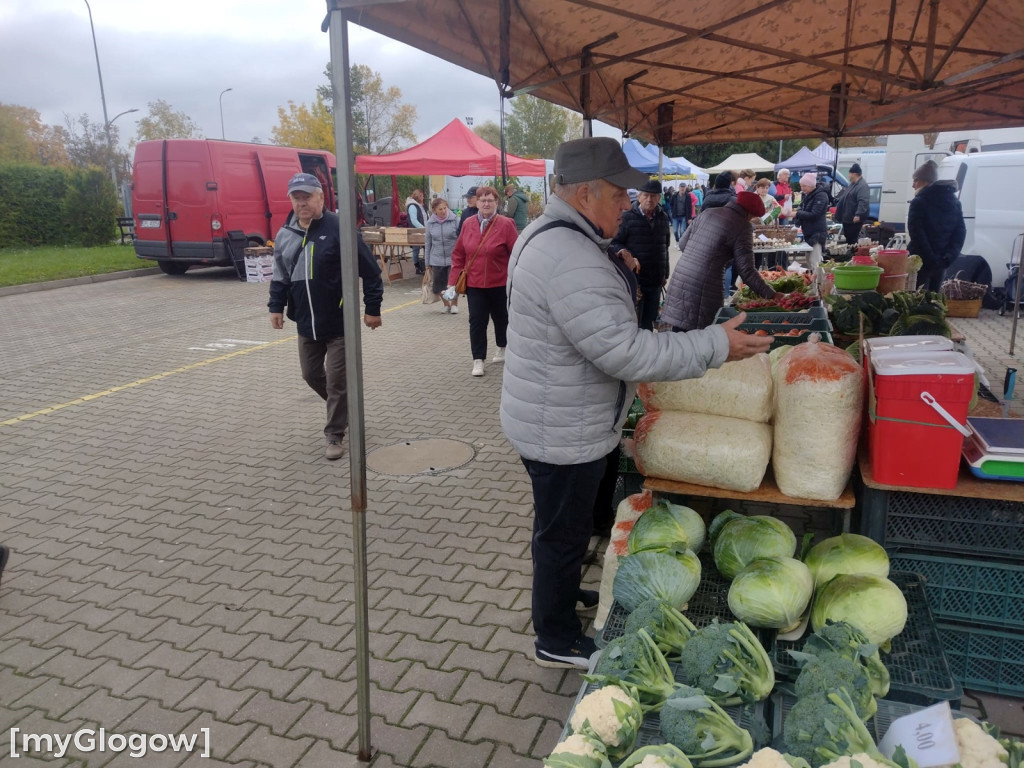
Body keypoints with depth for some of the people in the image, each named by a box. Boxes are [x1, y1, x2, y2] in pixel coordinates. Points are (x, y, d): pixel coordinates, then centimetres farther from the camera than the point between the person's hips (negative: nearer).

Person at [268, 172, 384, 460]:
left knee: (336, 381, 0)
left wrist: (373, 308, -11)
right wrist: (276, 306, 9)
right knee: (311, 374, 16)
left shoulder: (339, 228, -13)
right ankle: (343, 408, 42)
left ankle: (335, 435, 16)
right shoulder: (284, 235, 6)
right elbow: (280, 276, 17)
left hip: (340, 322, -6)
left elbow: (370, 271, -11)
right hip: (306, 323, 6)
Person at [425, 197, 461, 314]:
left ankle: (454, 304, 26)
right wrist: (428, 262, 12)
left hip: (453, 258, -2)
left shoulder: (455, 220, -7)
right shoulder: (430, 223, 1)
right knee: (438, 286, 6)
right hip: (437, 259, 3)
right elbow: (428, 243, 9)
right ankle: (446, 304, 32)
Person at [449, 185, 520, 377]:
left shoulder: (506, 224, -11)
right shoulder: (468, 224, 0)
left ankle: (502, 347, 41)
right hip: (474, 284, 2)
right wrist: (454, 281, 2)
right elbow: (458, 254, 5)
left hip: (499, 284, -2)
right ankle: (478, 360, 5)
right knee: (476, 321, -2)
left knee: (501, 317, 16)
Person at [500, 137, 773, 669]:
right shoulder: (570, 259, -30)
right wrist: (715, 346, -24)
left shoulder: (551, 233, 7)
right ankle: (557, 641, 30)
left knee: (562, 527, 28)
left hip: (553, 421, 10)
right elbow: (626, 351, -32)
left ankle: (561, 591, 50)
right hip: (564, 432, -10)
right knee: (563, 533, 9)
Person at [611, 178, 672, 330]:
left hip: (655, 281, 5)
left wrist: (665, 274, 19)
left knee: (649, 321, 15)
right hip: (633, 280, -5)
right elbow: (614, 242, -5)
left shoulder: (663, 218, 9)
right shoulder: (627, 217, -8)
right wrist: (621, 251, -27)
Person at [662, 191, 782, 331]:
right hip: (703, 288, -6)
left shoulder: (707, 213, 11)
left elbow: (683, 244, 14)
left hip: (679, 278, 6)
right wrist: (771, 294, -5)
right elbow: (746, 270, -10)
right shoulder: (742, 227, -6)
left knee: (679, 333, 13)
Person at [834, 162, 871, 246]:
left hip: (855, 220, -11)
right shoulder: (852, 184, 17)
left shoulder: (862, 186, -17)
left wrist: (858, 215, -36)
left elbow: (863, 202, -28)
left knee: (852, 240, -9)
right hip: (847, 219, 11)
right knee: (848, 238, 15)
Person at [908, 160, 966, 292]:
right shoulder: (954, 201, 12)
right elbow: (960, 231, 5)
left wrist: (931, 259, -14)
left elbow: (916, 235, -18)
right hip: (940, 262, 7)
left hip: (921, 261, -7)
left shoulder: (919, 202, -10)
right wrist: (948, 257, -1)